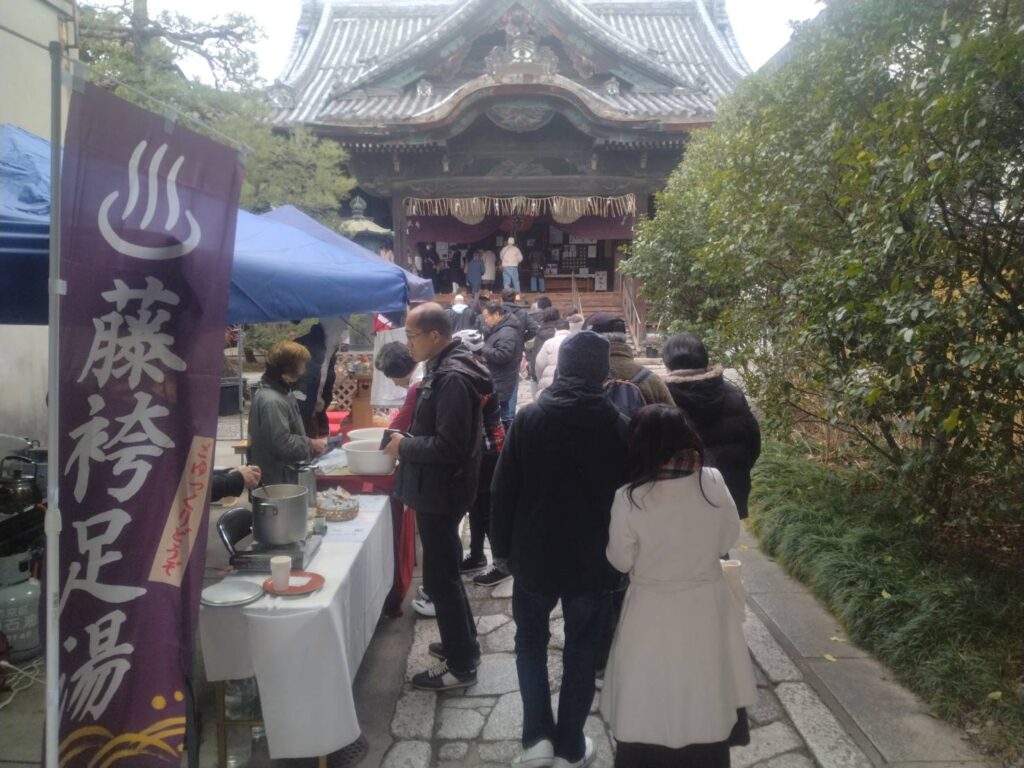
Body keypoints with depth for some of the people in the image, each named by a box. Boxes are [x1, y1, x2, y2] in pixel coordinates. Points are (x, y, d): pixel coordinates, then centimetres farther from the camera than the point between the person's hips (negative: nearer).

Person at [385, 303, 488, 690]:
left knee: (440, 578, 2)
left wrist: (405, 446, -16)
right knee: (445, 572, 22)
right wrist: (407, 440, 5)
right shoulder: (444, 368, 8)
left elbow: (449, 445, -28)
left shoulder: (452, 378, -24)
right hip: (436, 488, 10)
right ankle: (463, 643, 38)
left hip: (441, 491, -10)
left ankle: (461, 665, 16)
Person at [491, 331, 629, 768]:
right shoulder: (618, 426, -9)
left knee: (531, 642, 20)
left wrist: (502, 547, 6)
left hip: (535, 555, 0)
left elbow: (503, 490, -6)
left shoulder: (529, 418, -10)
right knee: (581, 652, 15)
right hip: (592, 560, 0)